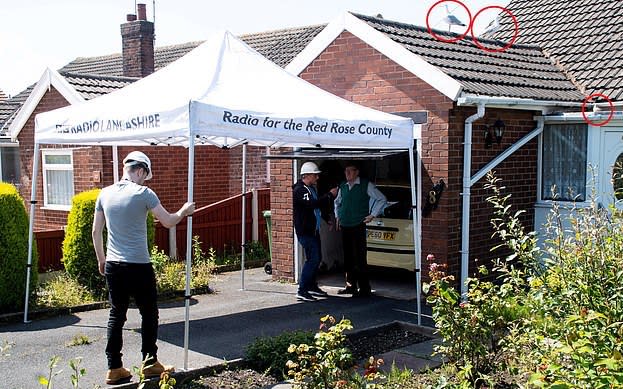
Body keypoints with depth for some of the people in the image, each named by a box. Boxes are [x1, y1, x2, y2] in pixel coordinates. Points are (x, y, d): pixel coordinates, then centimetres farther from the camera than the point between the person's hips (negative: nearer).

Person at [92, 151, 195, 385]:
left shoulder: (105, 194, 6)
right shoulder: (143, 193, -10)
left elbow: (96, 231, 11)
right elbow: (168, 221, -5)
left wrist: (101, 259, 22)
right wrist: (184, 211, 15)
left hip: (113, 266, 5)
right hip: (139, 266, -5)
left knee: (116, 315, 10)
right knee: (149, 313, 10)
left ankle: (114, 369, 12)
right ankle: (150, 363, 17)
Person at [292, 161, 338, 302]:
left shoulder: (311, 188, 16)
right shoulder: (299, 190, -15)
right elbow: (313, 204, -28)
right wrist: (330, 195, -21)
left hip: (314, 230, 10)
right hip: (305, 231, -10)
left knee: (317, 258, 16)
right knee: (312, 259, -14)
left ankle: (312, 286, 28)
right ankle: (302, 291, -12)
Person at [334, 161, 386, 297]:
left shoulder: (366, 185, -4)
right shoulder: (343, 186, 12)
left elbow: (382, 199, -1)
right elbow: (337, 202, 31)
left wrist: (372, 215, -5)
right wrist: (337, 216, 20)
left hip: (358, 226, -6)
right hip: (344, 227, 6)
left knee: (360, 259, -8)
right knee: (348, 259, 10)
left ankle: (364, 289, -4)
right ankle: (351, 286, 19)